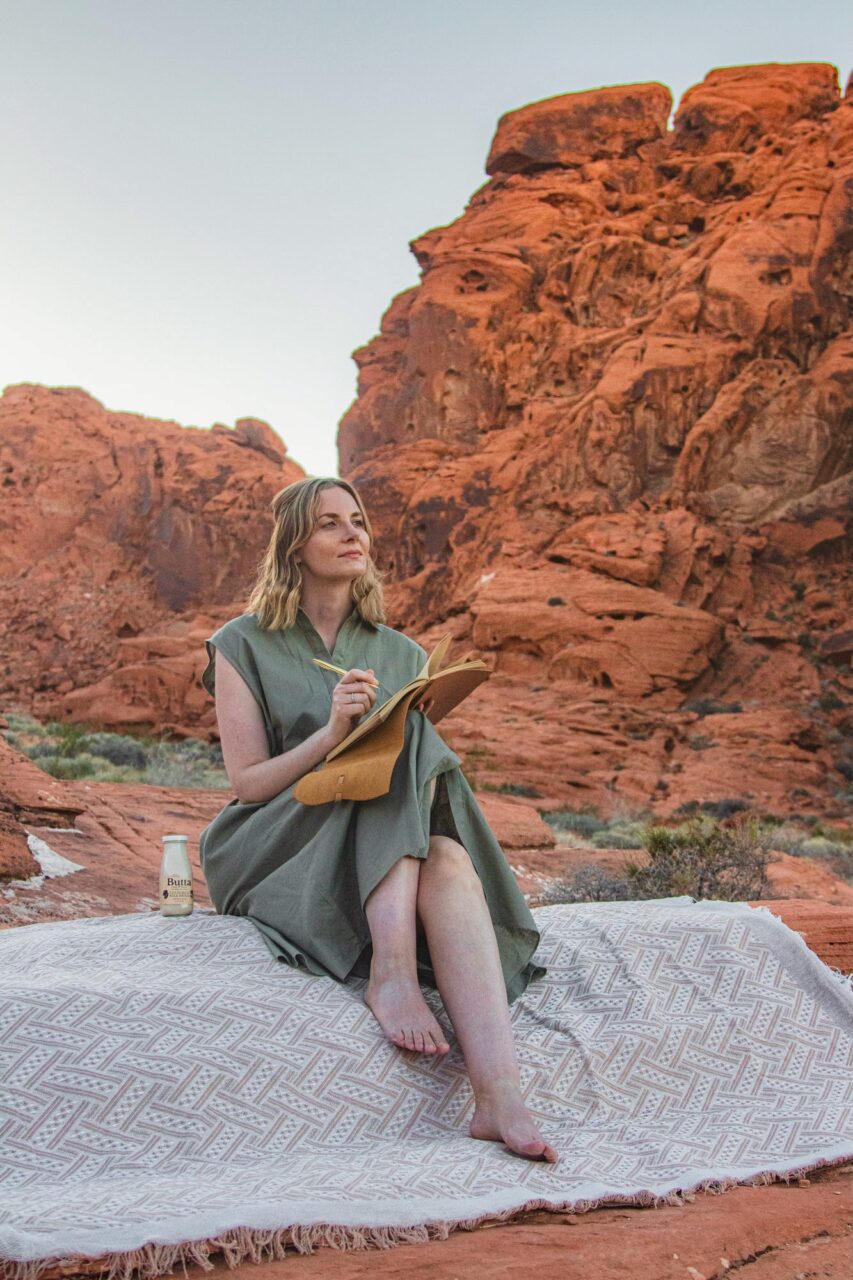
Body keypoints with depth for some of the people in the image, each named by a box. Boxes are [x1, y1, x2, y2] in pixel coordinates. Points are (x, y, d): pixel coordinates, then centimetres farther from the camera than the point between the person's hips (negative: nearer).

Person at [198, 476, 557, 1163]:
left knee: (449, 863, -33)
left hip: (394, 852, 3)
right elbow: (247, 782, -5)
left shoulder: (402, 654, 16)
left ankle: (499, 1095, -45)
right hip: (275, 850, -3)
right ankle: (392, 972, -37)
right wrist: (332, 732, -21)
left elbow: (429, 761, 13)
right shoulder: (244, 647, 4)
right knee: (405, 753, -28)